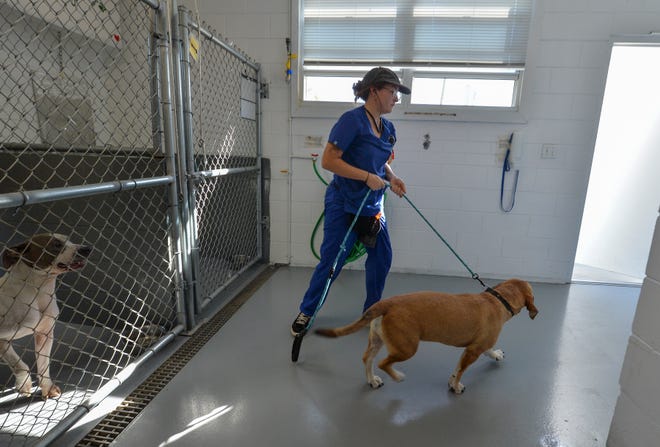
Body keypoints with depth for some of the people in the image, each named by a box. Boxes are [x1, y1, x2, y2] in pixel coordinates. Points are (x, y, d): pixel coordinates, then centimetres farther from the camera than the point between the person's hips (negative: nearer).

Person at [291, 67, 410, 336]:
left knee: (382, 257, 9)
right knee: (332, 262, -1)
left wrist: (391, 177, 1)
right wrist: (367, 177, -23)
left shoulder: (388, 128, 8)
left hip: (372, 205, 7)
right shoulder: (352, 120, -15)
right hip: (343, 205, -7)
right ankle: (306, 312, 21)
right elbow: (328, 161, -20)